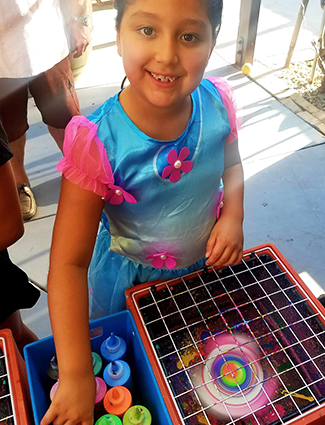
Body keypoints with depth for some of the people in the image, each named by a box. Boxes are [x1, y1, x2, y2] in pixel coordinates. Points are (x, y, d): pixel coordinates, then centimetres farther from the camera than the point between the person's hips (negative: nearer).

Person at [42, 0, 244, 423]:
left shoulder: (217, 102, -21)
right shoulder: (97, 143, -34)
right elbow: (69, 263, -30)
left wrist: (233, 215, -18)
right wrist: (76, 376, -32)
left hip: (205, 263, 4)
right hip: (131, 280, -3)